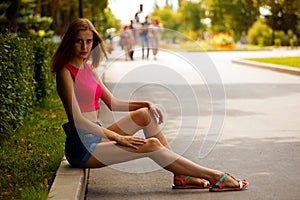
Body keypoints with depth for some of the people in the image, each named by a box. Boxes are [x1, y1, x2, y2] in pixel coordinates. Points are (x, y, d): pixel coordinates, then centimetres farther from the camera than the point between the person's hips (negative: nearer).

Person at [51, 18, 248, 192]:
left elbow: (113, 103, 19)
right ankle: (214, 177, -8)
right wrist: (118, 137, -22)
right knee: (151, 145, -16)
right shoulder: (66, 73, -13)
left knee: (145, 114, 4)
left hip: (97, 136, 9)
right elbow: (77, 120, -21)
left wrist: (146, 104, 6)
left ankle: (180, 175, 1)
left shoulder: (87, 67, 13)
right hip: (83, 146, -9)